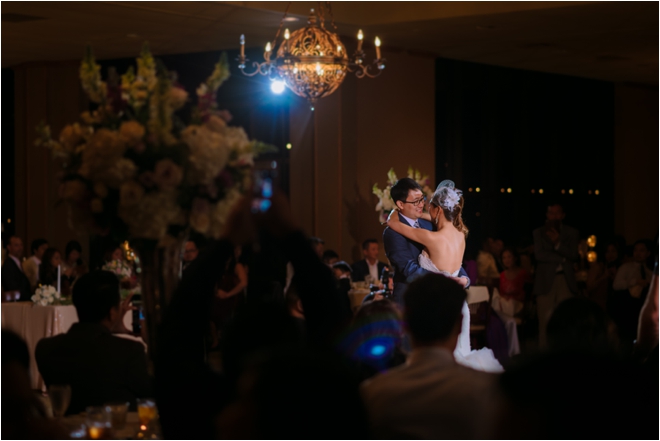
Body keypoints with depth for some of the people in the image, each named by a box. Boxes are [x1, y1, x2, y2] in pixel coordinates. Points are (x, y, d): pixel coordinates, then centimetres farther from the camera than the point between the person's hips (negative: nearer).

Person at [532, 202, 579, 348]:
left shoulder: (571, 233, 13)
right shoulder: (539, 233, 12)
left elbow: (574, 255, 0)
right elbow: (539, 254, -2)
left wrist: (558, 243, -11)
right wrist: (562, 259, -5)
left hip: (566, 280, 0)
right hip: (546, 280, 0)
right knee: (545, 322, -5)